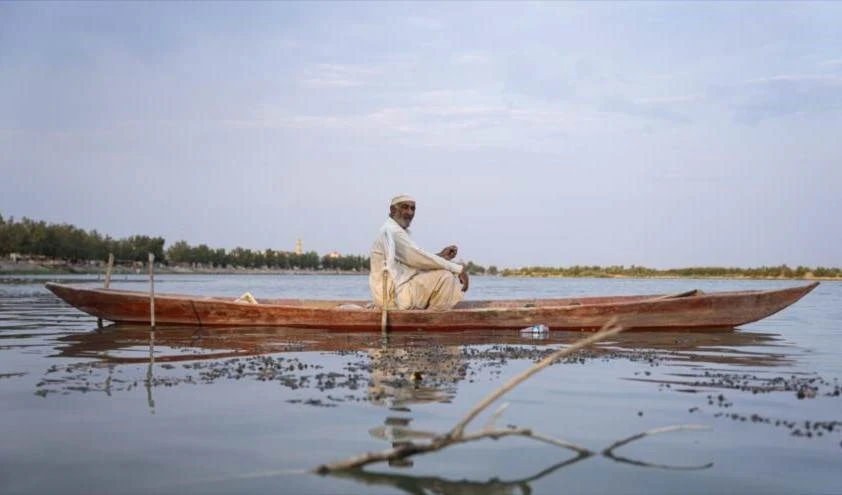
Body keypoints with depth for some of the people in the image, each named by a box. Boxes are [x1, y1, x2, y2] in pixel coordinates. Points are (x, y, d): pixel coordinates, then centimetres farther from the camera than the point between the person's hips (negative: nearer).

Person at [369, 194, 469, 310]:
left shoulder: (396, 231, 19)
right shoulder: (391, 231, -14)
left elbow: (413, 260, 17)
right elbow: (418, 258, -20)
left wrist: (441, 255, 4)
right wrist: (458, 269, -16)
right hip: (394, 296, -11)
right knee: (445, 277, -16)